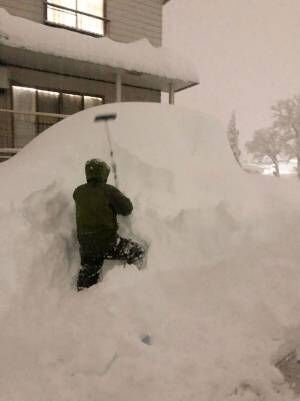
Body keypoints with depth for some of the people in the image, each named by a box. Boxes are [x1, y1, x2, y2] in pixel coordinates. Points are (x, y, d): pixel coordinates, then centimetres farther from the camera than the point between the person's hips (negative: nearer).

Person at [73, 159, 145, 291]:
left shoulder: (78, 192, 1)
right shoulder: (109, 191, -14)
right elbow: (127, 209, -8)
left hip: (86, 246, 6)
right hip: (107, 243, -5)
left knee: (88, 279, 23)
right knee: (138, 251, 12)